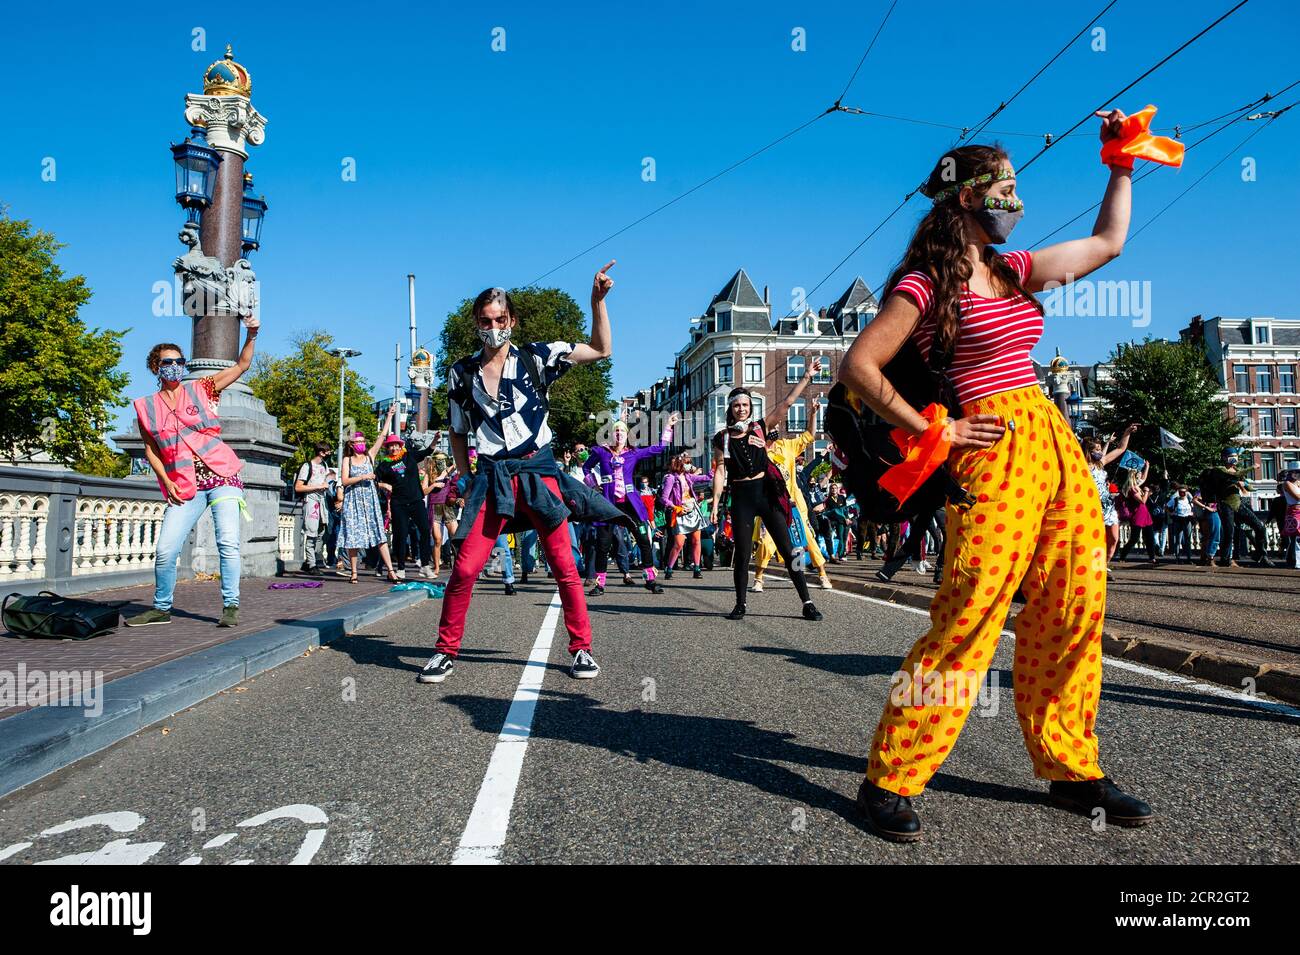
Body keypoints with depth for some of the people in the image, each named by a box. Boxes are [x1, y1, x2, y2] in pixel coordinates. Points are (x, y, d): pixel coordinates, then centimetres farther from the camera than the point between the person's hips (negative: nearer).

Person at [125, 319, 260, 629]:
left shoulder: (200, 389, 7)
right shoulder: (146, 407, 9)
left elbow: (241, 365, 4)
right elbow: (151, 450, 12)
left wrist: (252, 335, -11)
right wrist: (166, 482, -1)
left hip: (222, 477, -1)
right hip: (185, 486, 2)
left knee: (228, 542, -15)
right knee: (165, 550, -3)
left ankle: (230, 607, -7)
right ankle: (161, 609, 18)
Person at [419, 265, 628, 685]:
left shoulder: (536, 358, 2)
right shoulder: (461, 374, 7)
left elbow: (602, 349, 1)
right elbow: (458, 433, 16)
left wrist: (597, 300, -9)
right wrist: (465, 480, 8)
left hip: (538, 472, -1)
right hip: (491, 479, 1)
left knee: (564, 567, 1)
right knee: (464, 568, -6)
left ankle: (581, 649, 15)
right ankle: (445, 652, 10)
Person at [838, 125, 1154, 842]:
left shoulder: (1014, 270, 19)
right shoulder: (927, 283, -3)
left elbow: (1108, 243, 32)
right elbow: (858, 366, -9)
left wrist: (1122, 164, 33)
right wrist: (932, 433, -10)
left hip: (1057, 445, 8)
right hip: (995, 454, -8)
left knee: (1072, 617, 7)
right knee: (968, 620, -12)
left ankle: (1071, 771, 22)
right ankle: (889, 782, -2)